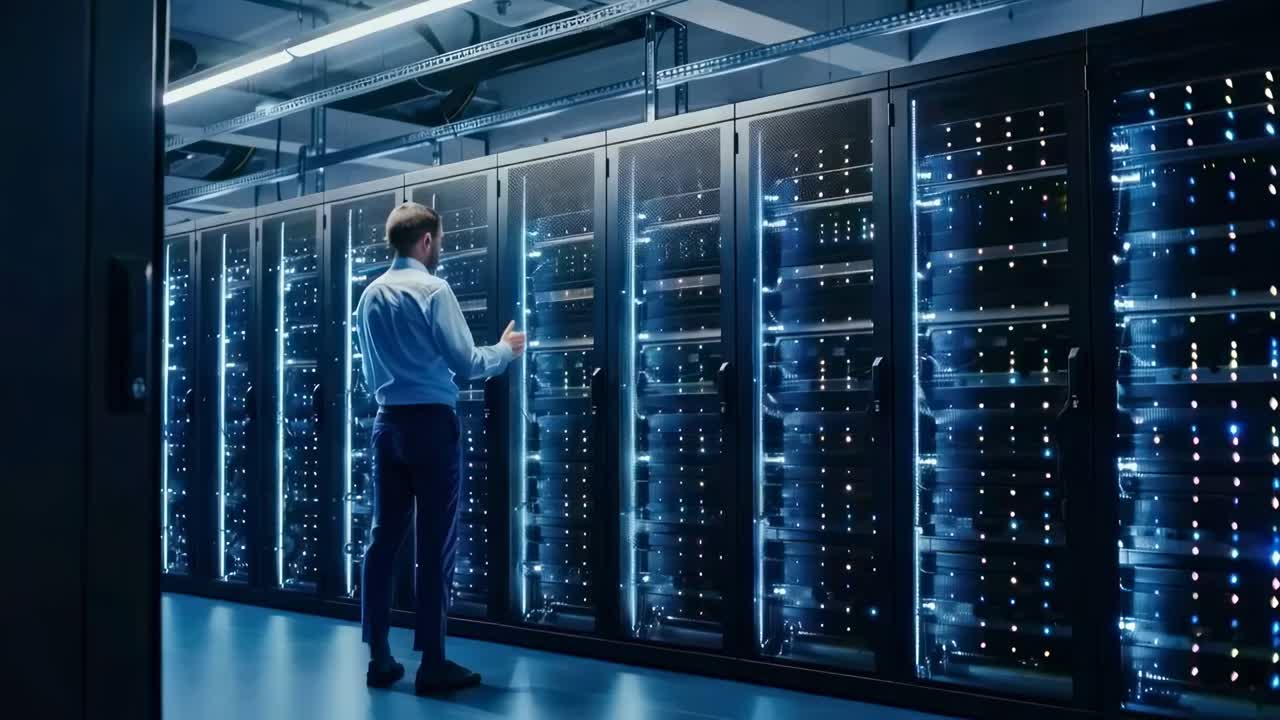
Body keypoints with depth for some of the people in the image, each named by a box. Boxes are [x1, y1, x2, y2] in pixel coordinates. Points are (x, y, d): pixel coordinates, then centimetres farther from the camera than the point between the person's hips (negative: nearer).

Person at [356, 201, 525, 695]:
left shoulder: (370, 295, 11)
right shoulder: (432, 290, -10)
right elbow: (466, 363, -11)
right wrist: (507, 350, 6)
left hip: (388, 423, 7)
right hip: (431, 423, -7)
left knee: (384, 537, 8)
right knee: (436, 542, -2)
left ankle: (379, 658, 12)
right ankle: (432, 664, 1)